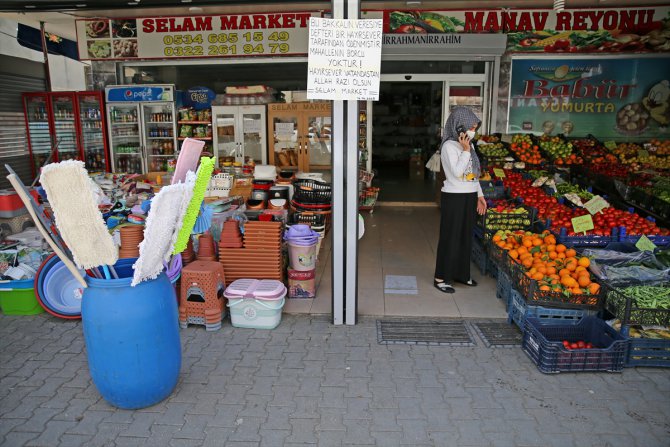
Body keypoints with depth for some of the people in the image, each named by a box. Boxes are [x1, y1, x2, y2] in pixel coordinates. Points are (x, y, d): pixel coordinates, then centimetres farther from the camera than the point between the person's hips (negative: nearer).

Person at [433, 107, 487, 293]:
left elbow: (474, 173, 17)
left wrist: (480, 195, 15)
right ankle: (441, 278, 9)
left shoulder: (469, 145, 11)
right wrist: (466, 151, -19)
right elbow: (457, 172, -23)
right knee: (450, 237, -1)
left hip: (469, 196, 8)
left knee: (466, 236, 14)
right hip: (453, 197, -8)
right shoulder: (449, 146, -13)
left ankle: (461, 273, 28)